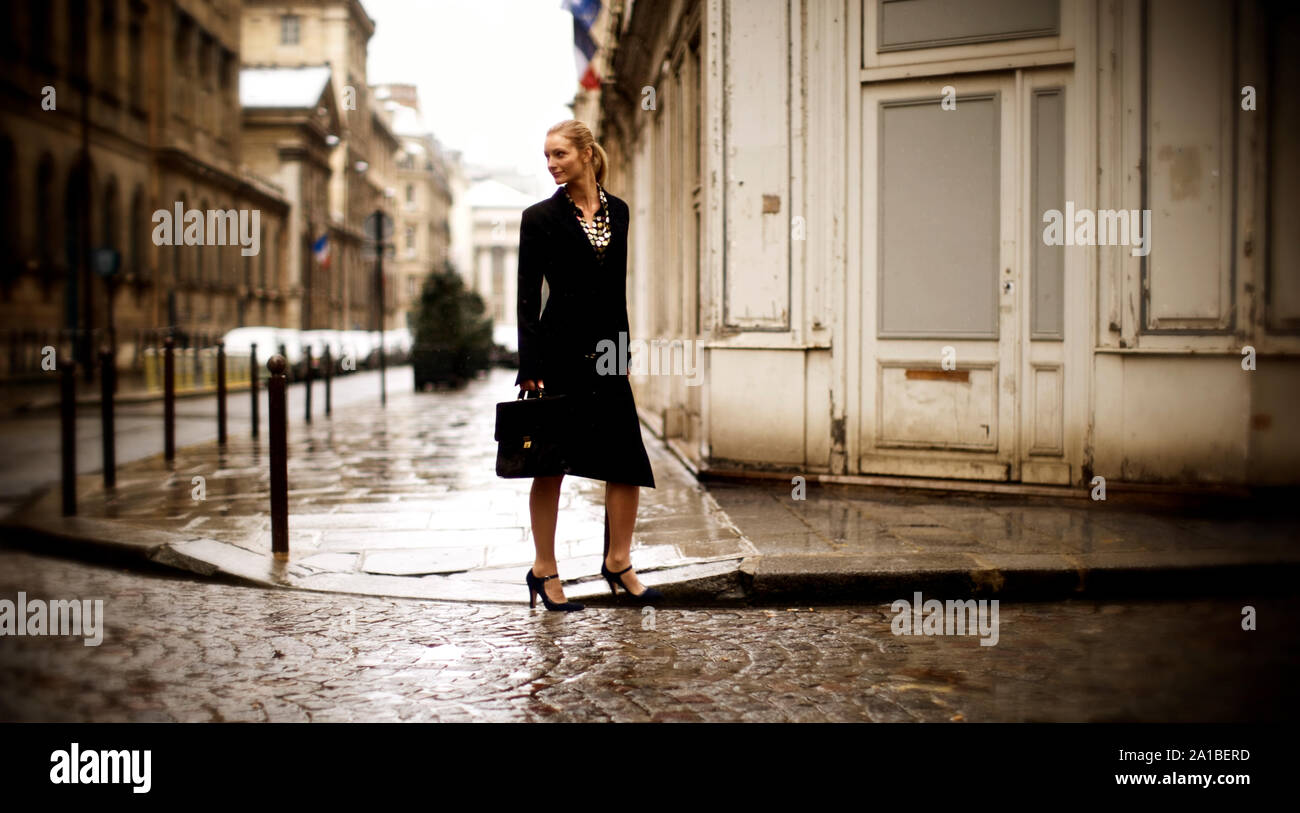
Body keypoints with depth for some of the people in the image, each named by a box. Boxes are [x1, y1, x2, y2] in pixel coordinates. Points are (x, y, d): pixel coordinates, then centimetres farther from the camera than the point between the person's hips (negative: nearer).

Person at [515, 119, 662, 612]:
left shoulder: (617, 212, 10)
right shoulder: (540, 217, -3)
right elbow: (527, 297, -6)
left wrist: (622, 354, 15)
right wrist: (529, 367, -13)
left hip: (605, 352, 5)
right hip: (559, 351, -4)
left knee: (628, 461, 2)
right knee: (550, 465, 2)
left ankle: (618, 561, 18)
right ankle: (544, 570, 15)